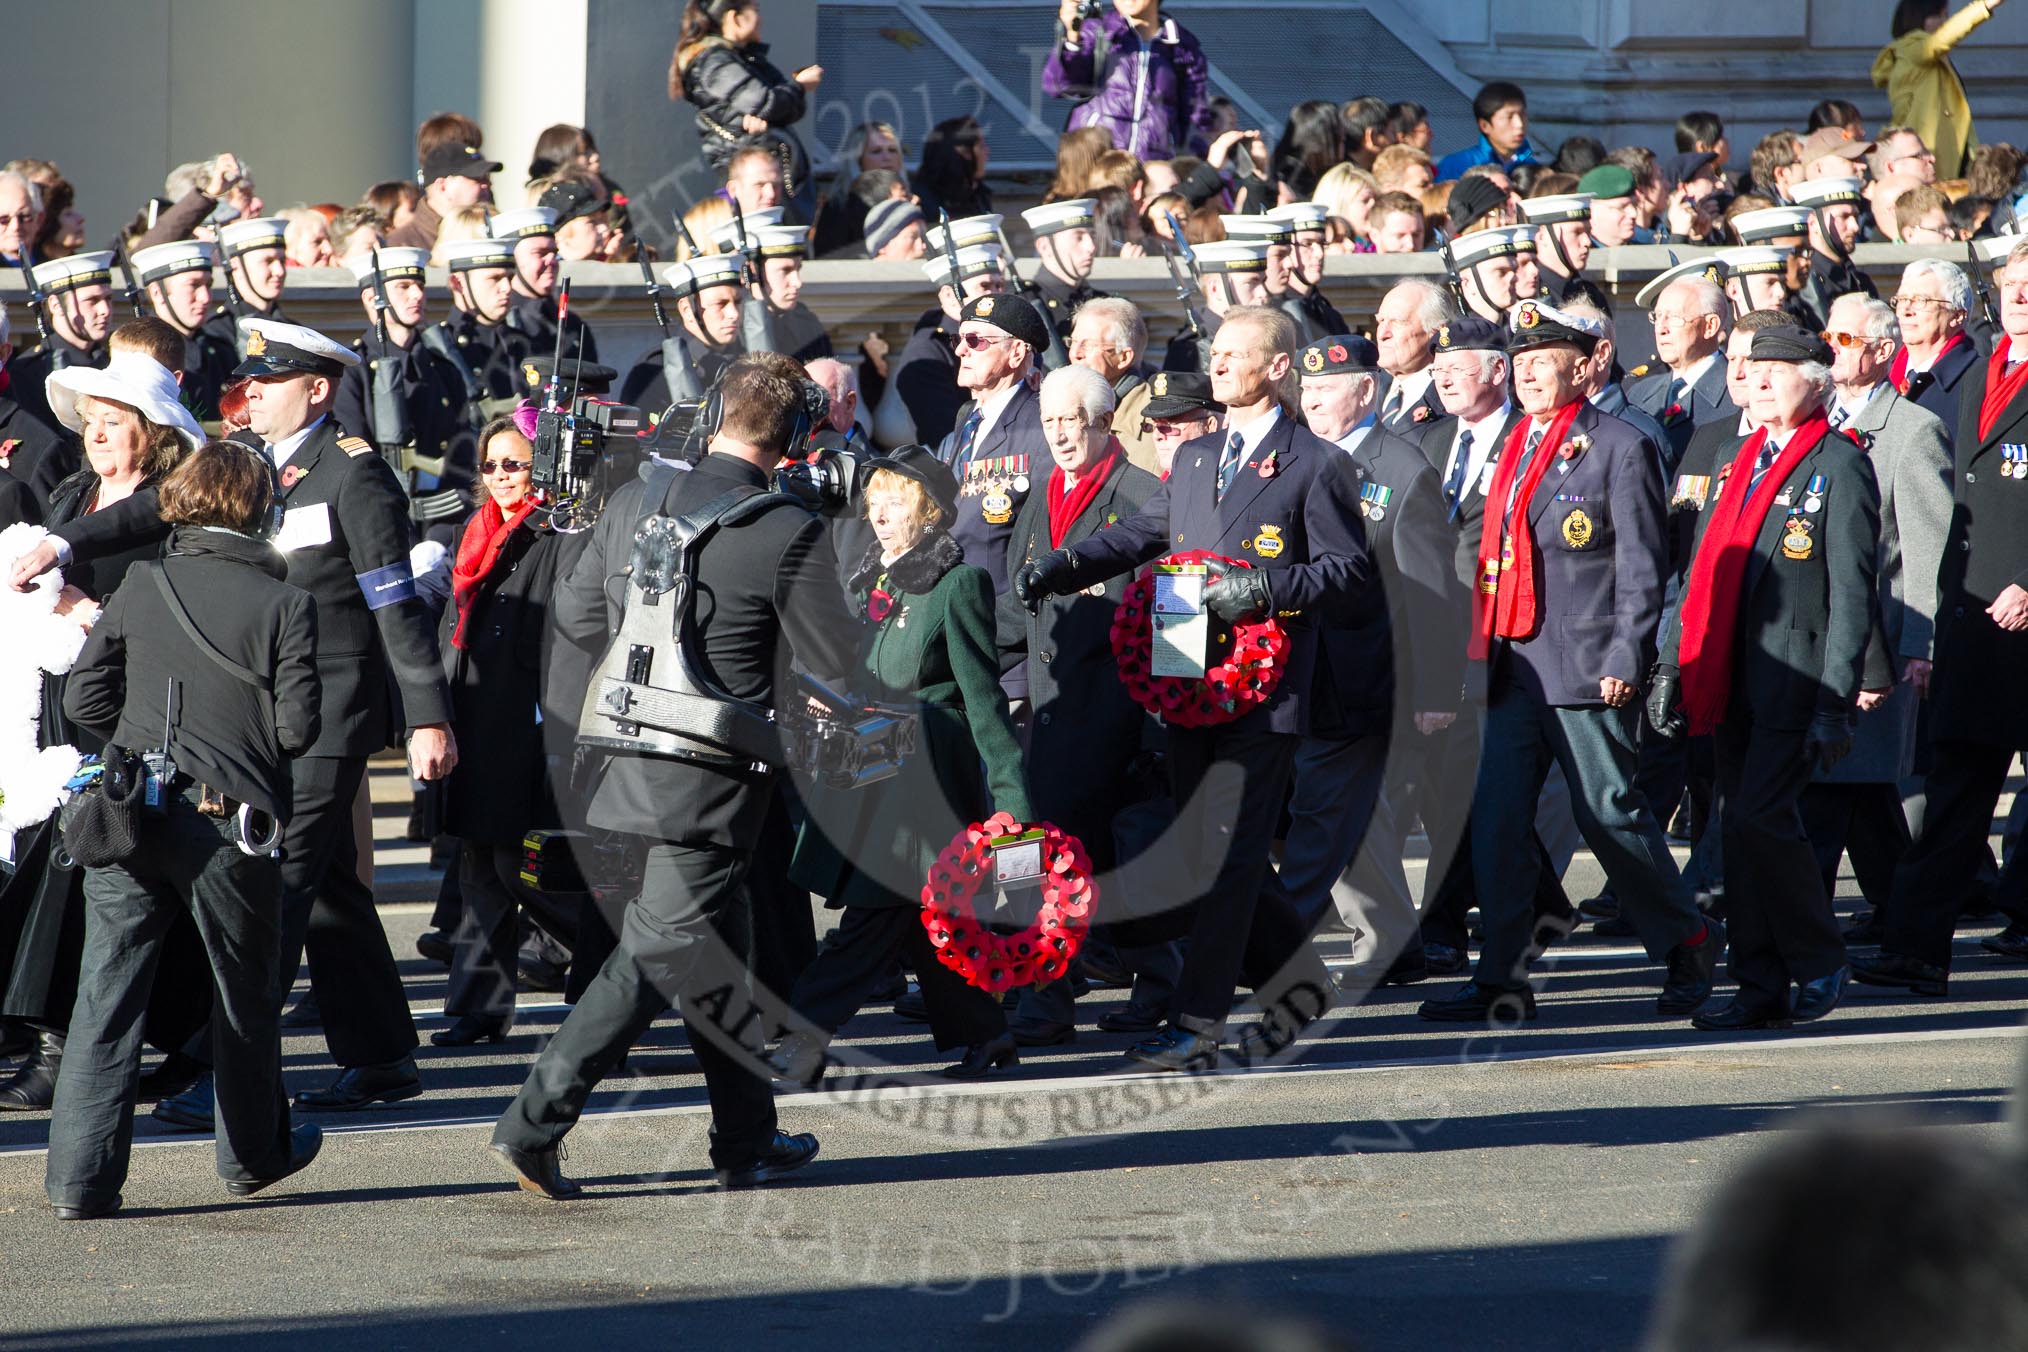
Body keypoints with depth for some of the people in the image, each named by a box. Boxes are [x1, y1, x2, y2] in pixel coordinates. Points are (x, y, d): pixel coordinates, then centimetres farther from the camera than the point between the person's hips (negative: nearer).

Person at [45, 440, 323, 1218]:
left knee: (107, 994, 2)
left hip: (131, 814, 2)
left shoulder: (142, 589, 3)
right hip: (230, 824, -2)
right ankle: (253, 1154, 33)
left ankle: (82, 1177, -5)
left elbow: (84, 699, 4)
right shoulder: (284, 605, -5)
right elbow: (297, 727, -7)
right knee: (245, 995, 17)